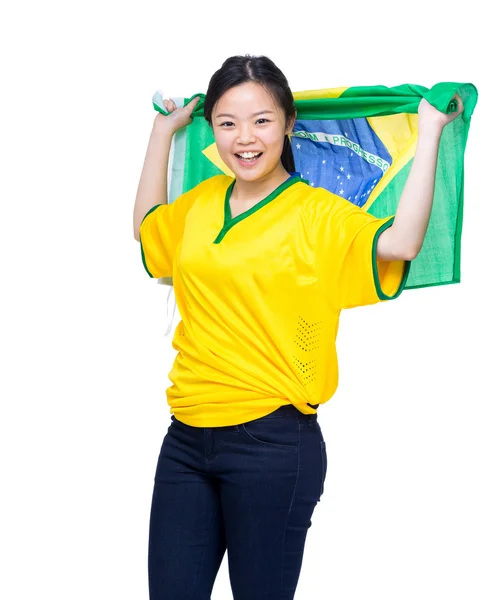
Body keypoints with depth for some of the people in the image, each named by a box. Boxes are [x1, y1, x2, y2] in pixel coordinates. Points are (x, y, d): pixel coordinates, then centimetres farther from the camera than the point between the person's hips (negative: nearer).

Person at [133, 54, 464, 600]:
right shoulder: (201, 202, 11)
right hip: (187, 437, 5)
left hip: (273, 443, -5)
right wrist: (164, 129, 30)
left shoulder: (318, 214, -6)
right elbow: (146, 227, 33)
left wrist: (429, 133, -18)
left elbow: (400, 242, -25)